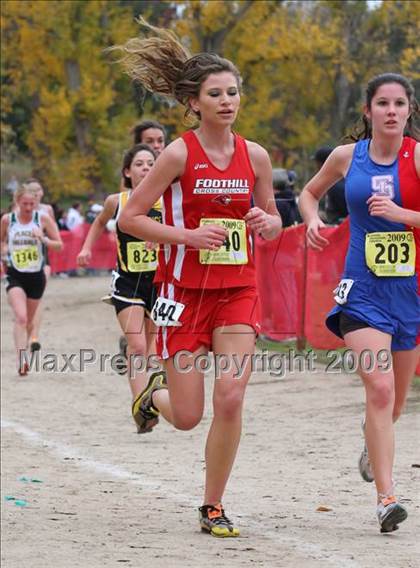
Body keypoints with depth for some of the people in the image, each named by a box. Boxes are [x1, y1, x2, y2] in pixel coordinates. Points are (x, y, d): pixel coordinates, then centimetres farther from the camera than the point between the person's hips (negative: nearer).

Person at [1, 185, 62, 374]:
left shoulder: (43, 219, -4)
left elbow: (59, 245, -3)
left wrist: (43, 239, -20)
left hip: (36, 275, 2)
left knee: (29, 320, 15)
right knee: (21, 317, -21)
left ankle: (23, 353, 38)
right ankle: (21, 360, -28)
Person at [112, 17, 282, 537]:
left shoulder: (255, 156, 2)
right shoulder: (179, 153, -9)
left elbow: (272, 220, 16)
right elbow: (129, 218, -8)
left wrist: (266, 223, -8)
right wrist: (189, 236, -19)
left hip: (238, 292, 3)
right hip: (185, 291, -3)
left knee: (231, 399, -12)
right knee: (187, 416, -1)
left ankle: (213, 507, 4)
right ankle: (154, 395, 38)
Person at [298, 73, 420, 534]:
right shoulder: (347, 156, 2)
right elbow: (310, 193, 21)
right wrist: (313, 220, 2)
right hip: (363, 288, 0)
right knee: (379, 389, -19)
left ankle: (372, 440, 52)